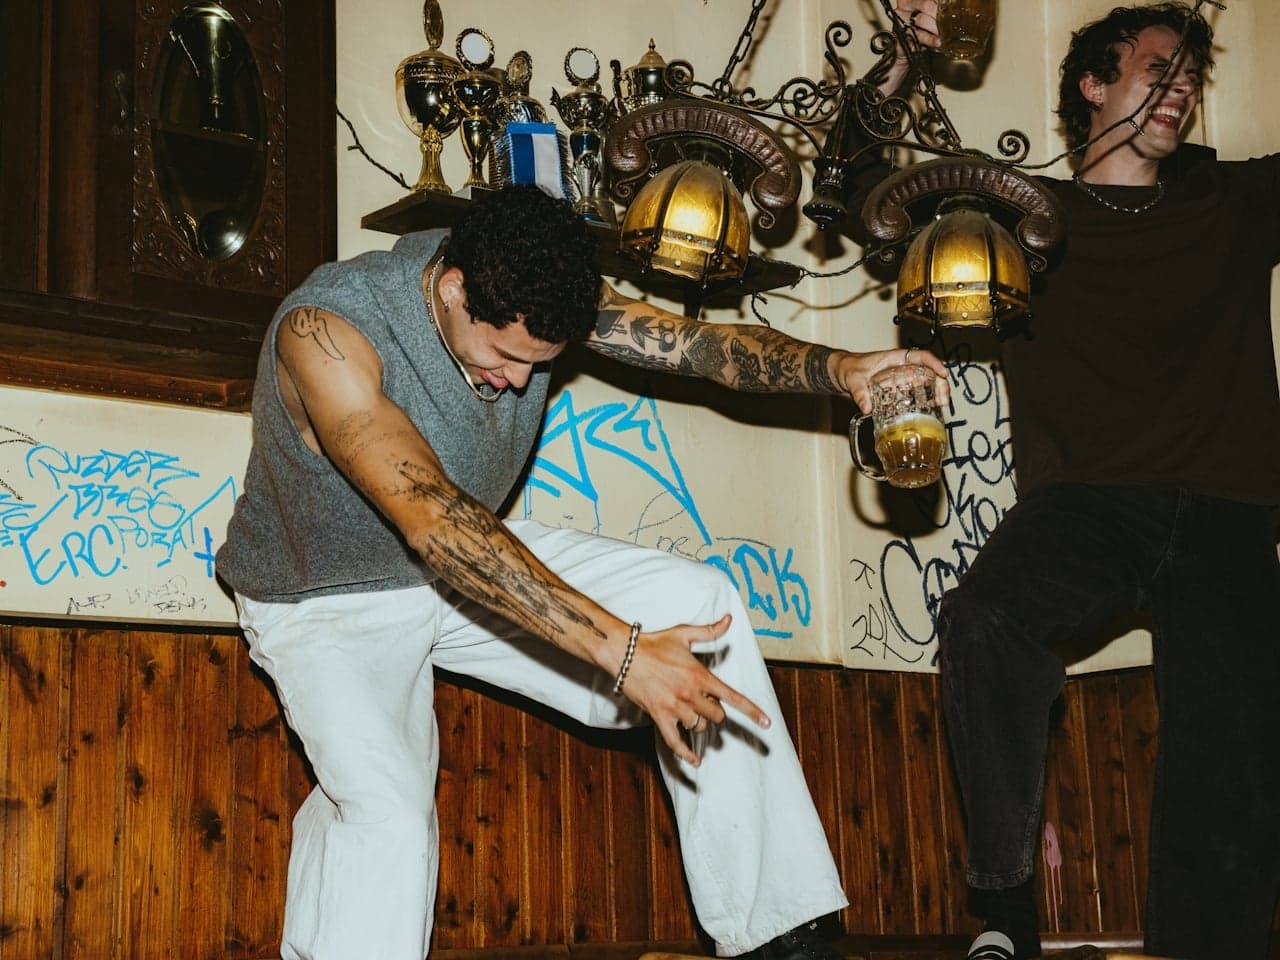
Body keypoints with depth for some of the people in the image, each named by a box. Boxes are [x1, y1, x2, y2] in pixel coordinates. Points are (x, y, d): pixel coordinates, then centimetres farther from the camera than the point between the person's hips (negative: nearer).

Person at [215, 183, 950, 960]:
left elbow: (699, 342, -14)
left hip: (476, 565, 6)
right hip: (329, 606, -6)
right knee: (387, 810, -35)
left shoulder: (536, 292, -14)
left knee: (699, 601, -9)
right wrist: (621, 653, -48)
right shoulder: (324, 331, -34)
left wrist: (834, 368, -35)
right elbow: (433, 520, -44)